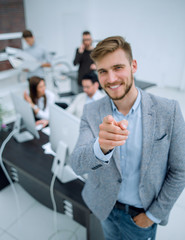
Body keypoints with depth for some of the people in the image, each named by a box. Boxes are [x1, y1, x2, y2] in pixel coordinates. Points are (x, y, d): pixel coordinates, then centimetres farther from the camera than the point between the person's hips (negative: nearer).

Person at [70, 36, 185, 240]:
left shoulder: (169, 111, -20)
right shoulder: (91, 112, -15)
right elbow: (77, 165, -25)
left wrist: (155, 214, -7)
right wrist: (101, 147, -46)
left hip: (142, 214, -1)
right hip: (106, 207, 2)